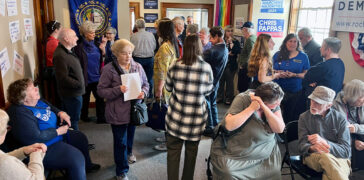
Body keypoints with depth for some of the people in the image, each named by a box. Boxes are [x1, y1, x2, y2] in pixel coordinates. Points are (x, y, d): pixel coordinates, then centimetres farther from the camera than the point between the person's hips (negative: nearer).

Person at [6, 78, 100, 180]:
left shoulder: (36, 100, -1)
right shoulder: (21, 114, -29)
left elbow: (51, 107, 18)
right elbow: (36, 138, -33)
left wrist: (60, 113, -3)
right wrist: (58, 131, -23)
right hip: (46, 148, -11)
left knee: (81, 138, 22)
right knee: (77, 158, -23)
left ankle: (87, 166, 44)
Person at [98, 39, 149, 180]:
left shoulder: (138, 67, 1)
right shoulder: (109, 69, -12)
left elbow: (145, 83, 10)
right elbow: (101, 90, -12)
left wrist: (143, 92, -11)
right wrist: (118, 90, -26)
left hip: (134, 109, 5)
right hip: (118, 113, -4)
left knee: (130, 134, 25)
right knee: (120, 141, 6)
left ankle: (128, 152, 57)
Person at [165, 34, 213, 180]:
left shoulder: (175, 66, -8)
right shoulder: (206, 68, -10)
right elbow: (208, 91, 3)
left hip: (176, 117, 0)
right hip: (196, 118, 0)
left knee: (173, 151, 12)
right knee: (191, 151, 18)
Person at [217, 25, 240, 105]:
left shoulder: (236, 41, 1)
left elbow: (237, 51, -13)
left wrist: (231, 43, -13)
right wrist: (228, 53, -7)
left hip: (231, 65, -2)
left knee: (229, 82, 3)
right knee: (221, 80, 8)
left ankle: (228, 98, 14)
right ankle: (219, 97, 21)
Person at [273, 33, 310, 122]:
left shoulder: (303, 56, 6)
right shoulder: (278, 55, 9)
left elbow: (306, 74, 3)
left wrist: (294, 75, -15)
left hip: (296, 92, -1)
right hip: (278, 90, 1)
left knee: (293, 116, 1)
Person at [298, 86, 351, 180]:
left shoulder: (340, 118, 1)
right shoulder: (304, 117, 3)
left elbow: (346, 151, -5)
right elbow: (302, 146, -2)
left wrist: (324, 142, -25)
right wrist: (313, 148, -28)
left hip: (339, 159, -1)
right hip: (313, 157, 2)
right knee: (326, 157, -35)